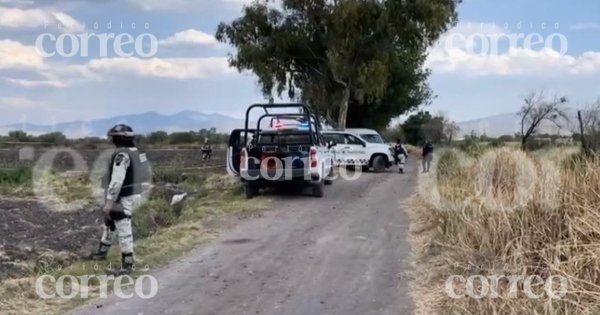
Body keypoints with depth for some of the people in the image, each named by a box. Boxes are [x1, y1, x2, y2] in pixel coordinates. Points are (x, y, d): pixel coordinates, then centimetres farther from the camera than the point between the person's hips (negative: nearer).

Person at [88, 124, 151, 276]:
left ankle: (127, 265, 4)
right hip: (134, 195, 10)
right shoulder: (137, 152, 9)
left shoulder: (122, 154, -20)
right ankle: (102, 251, 41)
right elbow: (141, 176, 16)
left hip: (123, 198, -10)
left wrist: (109, 202, -21)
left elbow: (117, 181, -25)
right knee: (110, 222, 25)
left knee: (123, 231, -3)